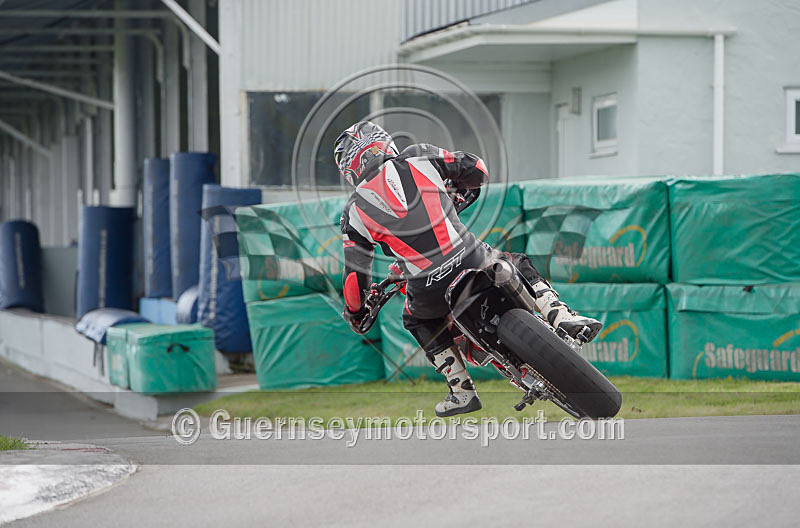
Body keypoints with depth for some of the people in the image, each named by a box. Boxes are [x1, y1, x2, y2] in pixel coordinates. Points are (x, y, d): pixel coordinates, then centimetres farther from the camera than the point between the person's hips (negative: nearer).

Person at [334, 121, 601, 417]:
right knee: (519, 266, 30)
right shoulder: (417, 158, 7)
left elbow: (356, 276, 9)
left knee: (418, 321, 33)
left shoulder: (355, 213, 6)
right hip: (473, 261, 1)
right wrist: (454, 189, 37)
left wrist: (355, 313, 29)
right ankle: (561, 317, 9)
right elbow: (477, 170, 15)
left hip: (430, 292, -1)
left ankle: (462, 392, 27)